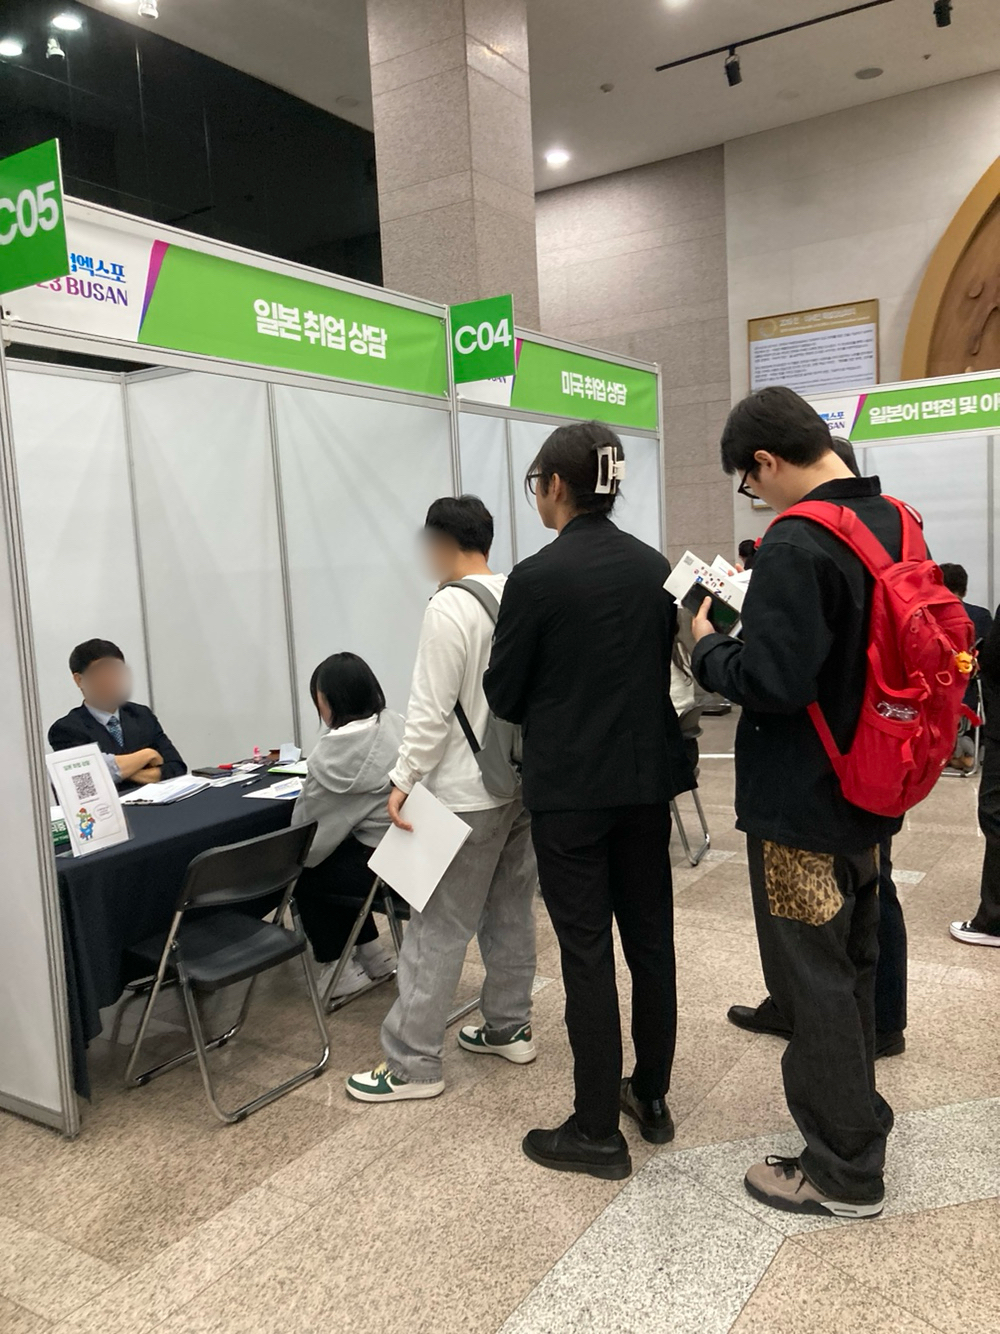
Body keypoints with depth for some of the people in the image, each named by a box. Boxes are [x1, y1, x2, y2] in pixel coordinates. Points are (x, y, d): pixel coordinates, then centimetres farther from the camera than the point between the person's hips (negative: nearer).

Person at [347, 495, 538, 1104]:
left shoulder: (450, 607, -17)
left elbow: (431, 713, -18)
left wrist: (403, 780, -9)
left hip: (468, 793, -8)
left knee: (438, 929, 1)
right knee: (512, 911, 18)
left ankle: (413, 1063, 11)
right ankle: (509, 1028, 32)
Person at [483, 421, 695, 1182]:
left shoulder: (537, 577, -15)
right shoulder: (655, 566, 3)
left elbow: (504, 695, -8)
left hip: (570, 789, -6)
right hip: (647, 778, 6)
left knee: (587, 954, 3)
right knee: (651, 939, 15)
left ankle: (598, 1133, 15)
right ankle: (652, 1098, 31)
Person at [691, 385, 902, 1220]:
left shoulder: (796, 544, -24)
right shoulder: (893, 523, 5)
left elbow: (771, 681, -28)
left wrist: (709, 645, -9)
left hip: (803, 804, -9)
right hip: (869, 794, 9)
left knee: (812, 981, 6)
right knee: (853, 964, 23)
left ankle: (845, 1171, 21)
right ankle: (860, 1118, 41)